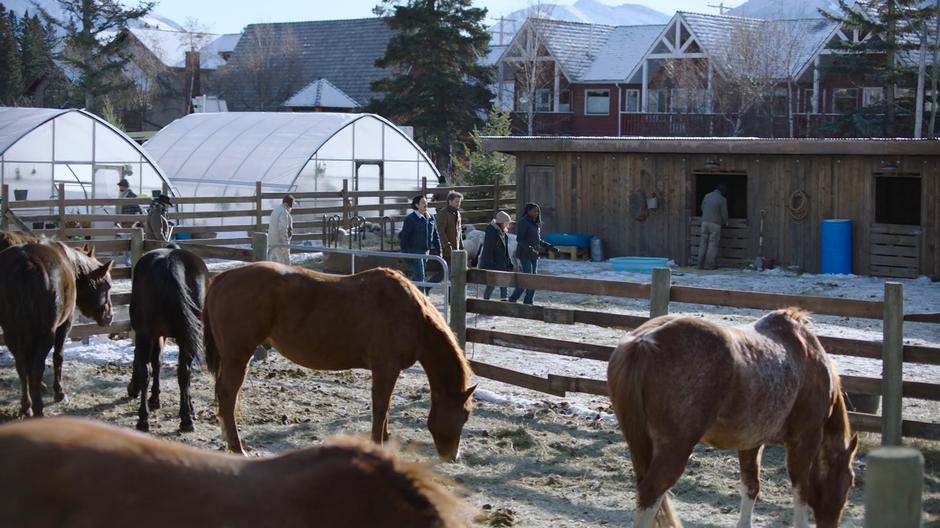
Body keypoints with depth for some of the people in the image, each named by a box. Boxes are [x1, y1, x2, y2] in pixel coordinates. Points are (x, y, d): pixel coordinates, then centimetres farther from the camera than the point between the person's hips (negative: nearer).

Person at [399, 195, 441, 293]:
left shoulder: (430, 218, 10)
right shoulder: (410, 219, -10)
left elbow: (435, 236, 16)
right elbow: (403, 237, -11)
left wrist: (438, 251, 11)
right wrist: (404, 254, -15)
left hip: (425, 252, 6)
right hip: (414, 251, -6)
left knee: (416, 277, 14)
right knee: (420, 277, -11)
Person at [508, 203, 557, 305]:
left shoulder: (536, 224, 14)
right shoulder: (523, 223, -11)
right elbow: (519, 239, -17)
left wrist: (550, 247, 16)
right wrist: (529, 248, -31)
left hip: (534, 255, 8)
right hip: (524, 255, -8)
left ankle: (528, 302, 8)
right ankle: (513, 298, 1)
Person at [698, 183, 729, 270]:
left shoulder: (707, 196, 7)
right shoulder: (722, 199, -9)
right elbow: (724, 213, -4)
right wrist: (725, 222, 16)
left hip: (705, 222, 5)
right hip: (715, 224, -5)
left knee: (703, 243, 8)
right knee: (713, 244, -1)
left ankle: (701, 264, 6)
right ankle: (709, 265, -4)